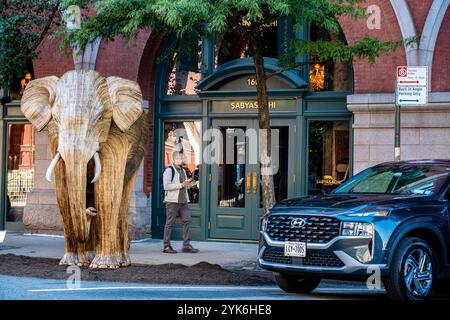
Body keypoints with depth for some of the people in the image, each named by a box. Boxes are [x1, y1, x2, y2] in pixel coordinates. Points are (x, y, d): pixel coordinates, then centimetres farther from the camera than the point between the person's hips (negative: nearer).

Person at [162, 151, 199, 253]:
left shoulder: (183, 170, 18)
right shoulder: (169, 170, -8)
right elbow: (166, 186, -18)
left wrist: (189, 185, 6)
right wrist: (181, 185, -21)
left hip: (183, 200, 7)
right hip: (172, 200, -7)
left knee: (187, 220, -1)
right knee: (170, 223, -2)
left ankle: (186, 245, 2)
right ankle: (166, 246, 5)